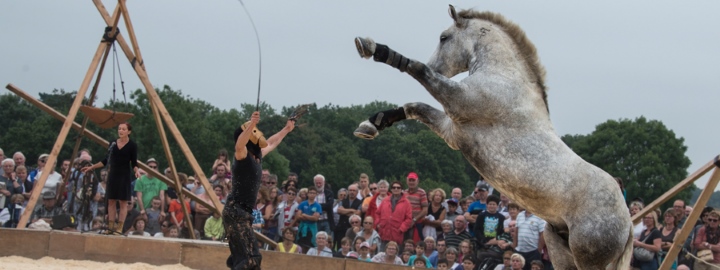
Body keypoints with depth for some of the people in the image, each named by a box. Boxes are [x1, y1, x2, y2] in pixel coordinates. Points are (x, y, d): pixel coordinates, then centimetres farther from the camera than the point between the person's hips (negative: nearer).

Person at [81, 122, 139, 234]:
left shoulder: (132, 145, -4)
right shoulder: (113, 143, 7)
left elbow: (134, 163, -1)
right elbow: (106, 161, 15)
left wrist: (136, 171, -22)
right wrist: (91, 167, 15)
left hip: (124, 175, -4)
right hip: (113, 174, 4)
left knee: (123, 202, -3)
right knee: (111, 201, 3)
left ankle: (119, 228, -2)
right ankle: (111, 226, 6)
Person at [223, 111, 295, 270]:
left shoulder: (257, 156, 13)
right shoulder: (243, 155, -13)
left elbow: (271, 143, 35)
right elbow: (239, 145, -39)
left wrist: (286, 130, 46)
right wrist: (251, 124, -52)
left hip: (245, 212, 10)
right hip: (236, 211, -10)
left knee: (241, 257, 15)